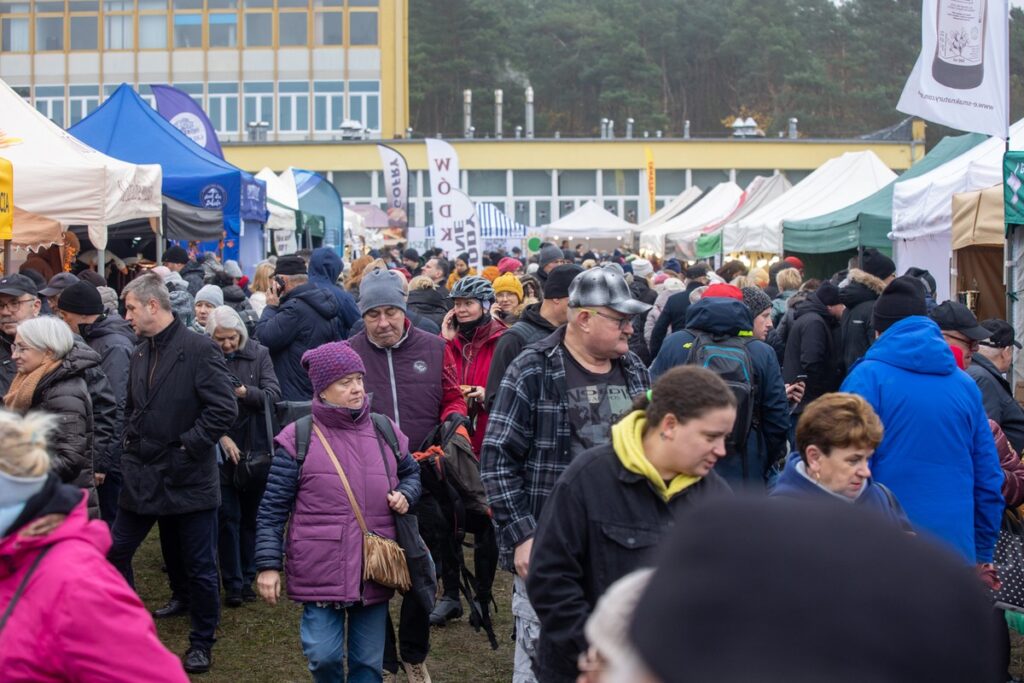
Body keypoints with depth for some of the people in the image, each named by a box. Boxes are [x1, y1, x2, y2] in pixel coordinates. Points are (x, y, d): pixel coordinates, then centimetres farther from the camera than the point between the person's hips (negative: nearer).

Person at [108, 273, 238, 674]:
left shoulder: (198, 349, -13)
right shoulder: (141, 354, 10)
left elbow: (224, 410, -19)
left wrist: (186, 447, -16)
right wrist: (130, 448, 8)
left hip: (188, 477, -7)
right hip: (143, 475, 7)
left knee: (199, 565, 4)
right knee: (115, 550, 8)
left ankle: (202, 642, 20)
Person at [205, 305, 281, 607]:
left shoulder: (259, 354, 0)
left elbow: (274, 393, -7)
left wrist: (246, 392, -24)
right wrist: (221, 437, -18)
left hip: (256, 449, 2)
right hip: (221, 450, -2)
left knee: (251, 515, 10)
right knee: (228, 517, 0)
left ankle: (248, 578, 21)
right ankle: (232, 583, 6)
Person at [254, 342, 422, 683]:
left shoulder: (385, 431, 7)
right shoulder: (298, 438, -5)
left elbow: (411, 473, 24)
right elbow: (272, 509, -3)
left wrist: (405, 495, 1)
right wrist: (268, 565, -8)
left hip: (374, 570, 4)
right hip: (320, 572, -3)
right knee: (324, 655, -5)